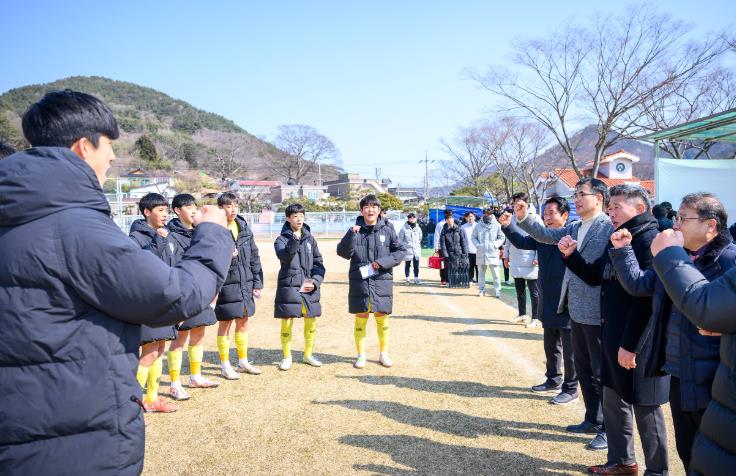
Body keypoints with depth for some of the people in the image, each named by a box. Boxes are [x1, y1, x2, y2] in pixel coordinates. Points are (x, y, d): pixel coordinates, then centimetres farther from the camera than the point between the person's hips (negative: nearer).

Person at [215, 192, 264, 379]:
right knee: (225, 324, 7)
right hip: (226, 284, -6)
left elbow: (254, 256, 10)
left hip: (246, 284, 6)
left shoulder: (244, 227, 7)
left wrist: (258, 282, 7)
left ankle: (243, 361, 31)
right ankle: (225, 365, 21)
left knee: (244, 323, 15)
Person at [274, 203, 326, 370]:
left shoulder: (310, 238, 8)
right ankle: (287, 357, 19)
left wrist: (315, 281, -4)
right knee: (287, 322, 1)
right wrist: (294, 240, -34)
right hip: (289, 287, -3)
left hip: (310, 287, 3)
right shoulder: (282, 239, -2)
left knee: (311, 321, 9)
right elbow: (283, 256, -22)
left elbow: (319, 263, 9)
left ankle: (308, 355, 28)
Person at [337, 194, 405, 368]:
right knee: (360, 319, 8)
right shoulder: (355, 231, 1)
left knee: (382, 319, 10)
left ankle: (383, 354, 27)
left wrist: (383, 262, -11)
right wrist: (351, 235, -20)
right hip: (359, 282, 0)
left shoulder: (387, 230, 2)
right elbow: (343, 253, -6)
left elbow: (401, 251, 2)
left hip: (382, 282, 0)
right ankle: (361, 355, 22)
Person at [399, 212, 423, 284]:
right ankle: (407, 279, 12)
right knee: (407, 265, 4)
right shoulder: (404, 228, -4)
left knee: (416, 265, 6)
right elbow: (400, 239, 0)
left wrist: (419, 245, 15)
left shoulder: (418, 229, 8)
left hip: (417, 250, 3)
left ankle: (416, 278, 15)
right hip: (408, 250, -3)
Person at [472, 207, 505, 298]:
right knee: (481, 273, 10)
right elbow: (473, 237, 10)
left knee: (495, 274, -3)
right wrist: (478, 245, -5)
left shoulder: (497, 225, 0)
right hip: (481, 253, 2)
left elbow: (502, 237, 3)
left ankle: (497, 291, 3)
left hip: (493, 253, -2)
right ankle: (481, 290, 19)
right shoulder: (478, 226, 6)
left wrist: (495, 245, -9)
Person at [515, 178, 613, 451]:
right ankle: (592, 419, 34)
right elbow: (546, 236, 11)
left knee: (601, 372, 4)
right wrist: (523, 218, -2)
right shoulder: (574, 228, 11)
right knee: (583, 369, 18)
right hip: (577, 310, 8)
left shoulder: (610, 227, -13)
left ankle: (607, 429, 18)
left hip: (597, 312, -8)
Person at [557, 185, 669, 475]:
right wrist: (570, 255, 3)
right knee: (613, 400, 19)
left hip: (639, 342, -9)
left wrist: (630, 345, -22)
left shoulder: (650, 240, -17)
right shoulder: (618, 239, 12)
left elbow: (646, 297, -22)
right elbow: (594, 276, 19)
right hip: (612, 336, 9)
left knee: (645, 408, 4)